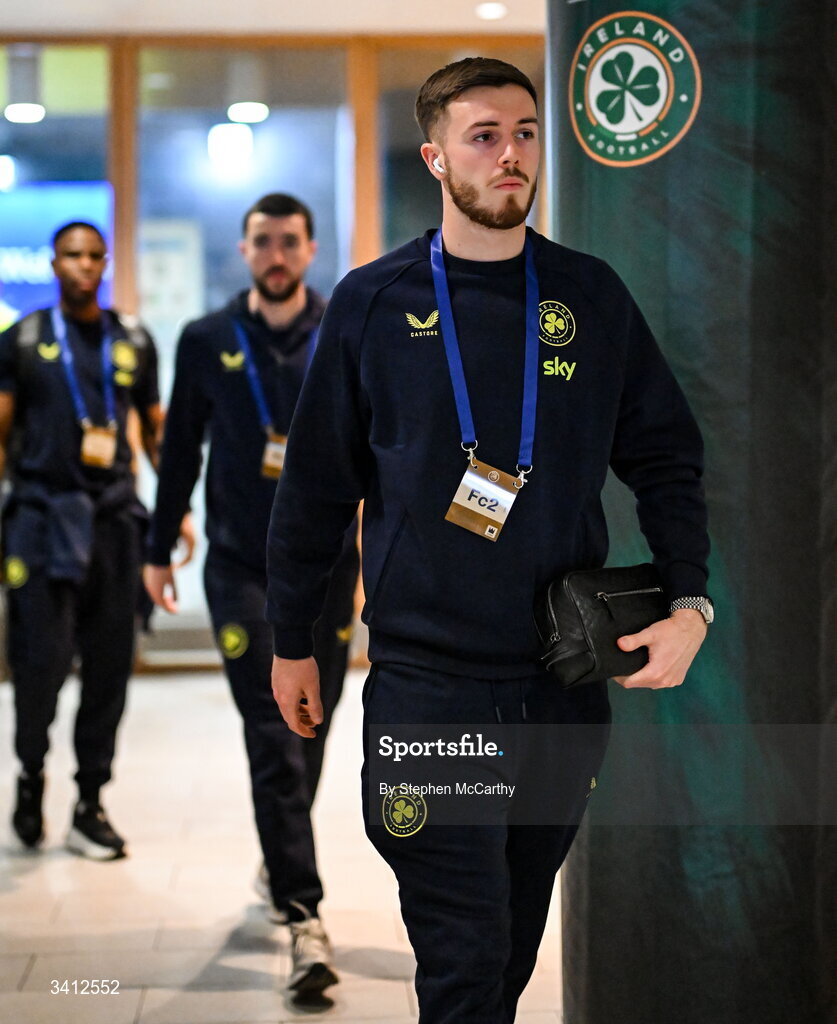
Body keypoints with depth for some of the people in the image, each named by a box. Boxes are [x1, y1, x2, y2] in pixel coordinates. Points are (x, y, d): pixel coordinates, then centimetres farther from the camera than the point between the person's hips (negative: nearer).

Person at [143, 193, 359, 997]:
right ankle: (303, 916, -9)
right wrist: (158, 550, 11)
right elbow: (180, 449, 11)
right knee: (274, 740, -8)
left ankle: (281, 867, 34)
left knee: (307, 731, 12)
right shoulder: (207, 342, 5)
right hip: (241, 564, -1)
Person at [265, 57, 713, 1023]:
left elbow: (667, 458, 7)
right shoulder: (373, 303, -2)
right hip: (427, 681, -3)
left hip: (566, 680, 3)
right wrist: (291, 644, 7)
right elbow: (314, 484, 4)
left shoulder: (591, 295, 4)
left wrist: (689, 605, -6)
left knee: (518, 938, 17)